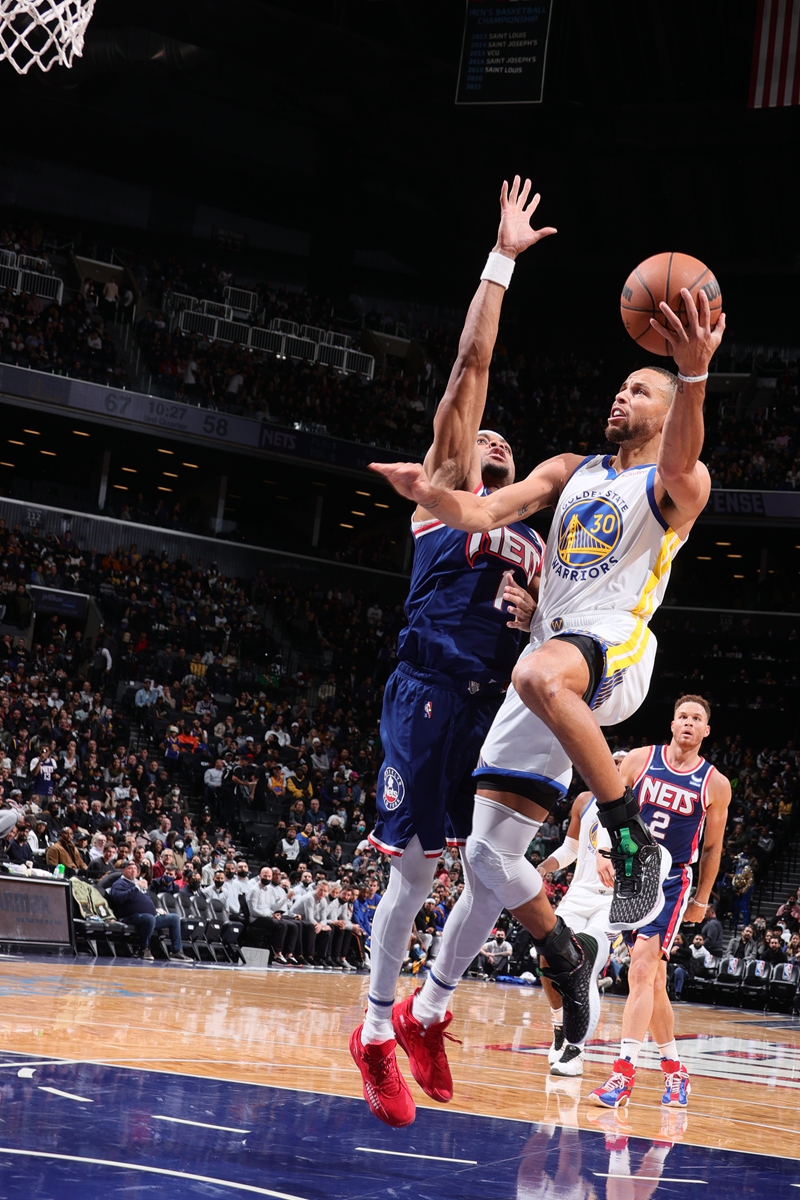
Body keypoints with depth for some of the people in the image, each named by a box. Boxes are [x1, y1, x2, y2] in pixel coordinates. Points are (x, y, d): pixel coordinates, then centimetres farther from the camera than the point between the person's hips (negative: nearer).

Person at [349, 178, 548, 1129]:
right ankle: (376, 1033, 7)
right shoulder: (444, 491, 10)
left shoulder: (535, 544, 24)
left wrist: (534, 613, 5)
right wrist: (502, 258, 1)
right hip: (429, 694, -5)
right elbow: (470, 368, 3)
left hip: (497, 703, 5)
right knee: (414, 869, -5)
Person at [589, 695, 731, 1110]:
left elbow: (712, 847, 9)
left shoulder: (715, 785, -1)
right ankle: (674, 1069, 22)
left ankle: (624, 1073, -19)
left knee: (642, 971, -17)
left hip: (670, 882, -3)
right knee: (653, 980, 9)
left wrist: (702, 899, 12)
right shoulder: (640, 760, 1)